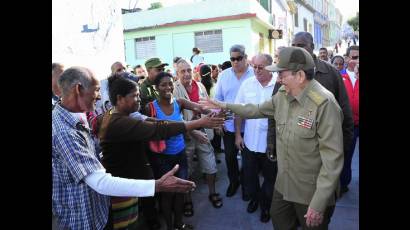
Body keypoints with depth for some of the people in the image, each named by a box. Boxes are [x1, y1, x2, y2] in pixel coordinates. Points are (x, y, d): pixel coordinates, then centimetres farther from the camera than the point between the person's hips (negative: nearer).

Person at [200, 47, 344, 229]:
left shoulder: (324, 104, -25)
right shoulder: (283, 93, -1)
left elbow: (332, 157, -25)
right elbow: (258, 110, 14)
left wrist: (319, 204, -24)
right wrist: (225, 106, 11)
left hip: (312, 193, -6)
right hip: (284, 183, 7)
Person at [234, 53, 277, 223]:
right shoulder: (247, 84, -3)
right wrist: (237, 134, 3)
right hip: (250, 141, 3)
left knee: (270, 177, 16)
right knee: (249, 174, 19)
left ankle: (266, 204, 39)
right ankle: (255, 198, 45)